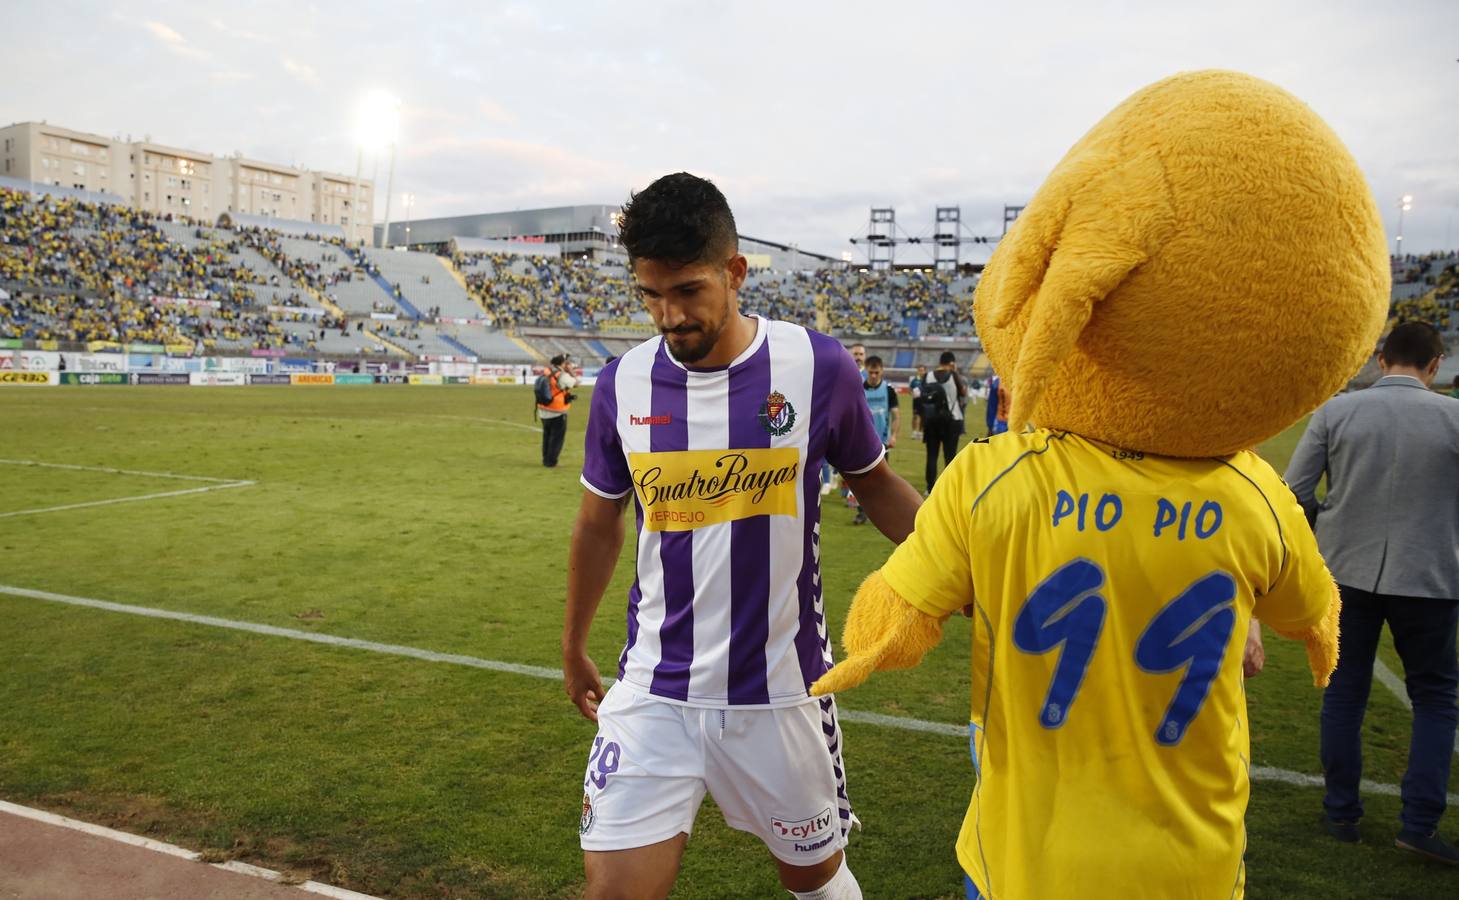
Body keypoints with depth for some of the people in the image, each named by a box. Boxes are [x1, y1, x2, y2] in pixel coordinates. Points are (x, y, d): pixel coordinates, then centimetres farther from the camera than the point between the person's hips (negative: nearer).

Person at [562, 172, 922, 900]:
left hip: (782, 690, -1)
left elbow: (875, 485, 6)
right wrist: (573, 648, 21)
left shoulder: (818, 367, -11)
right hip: (653, 695, 1)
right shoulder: (623, 384, -5)